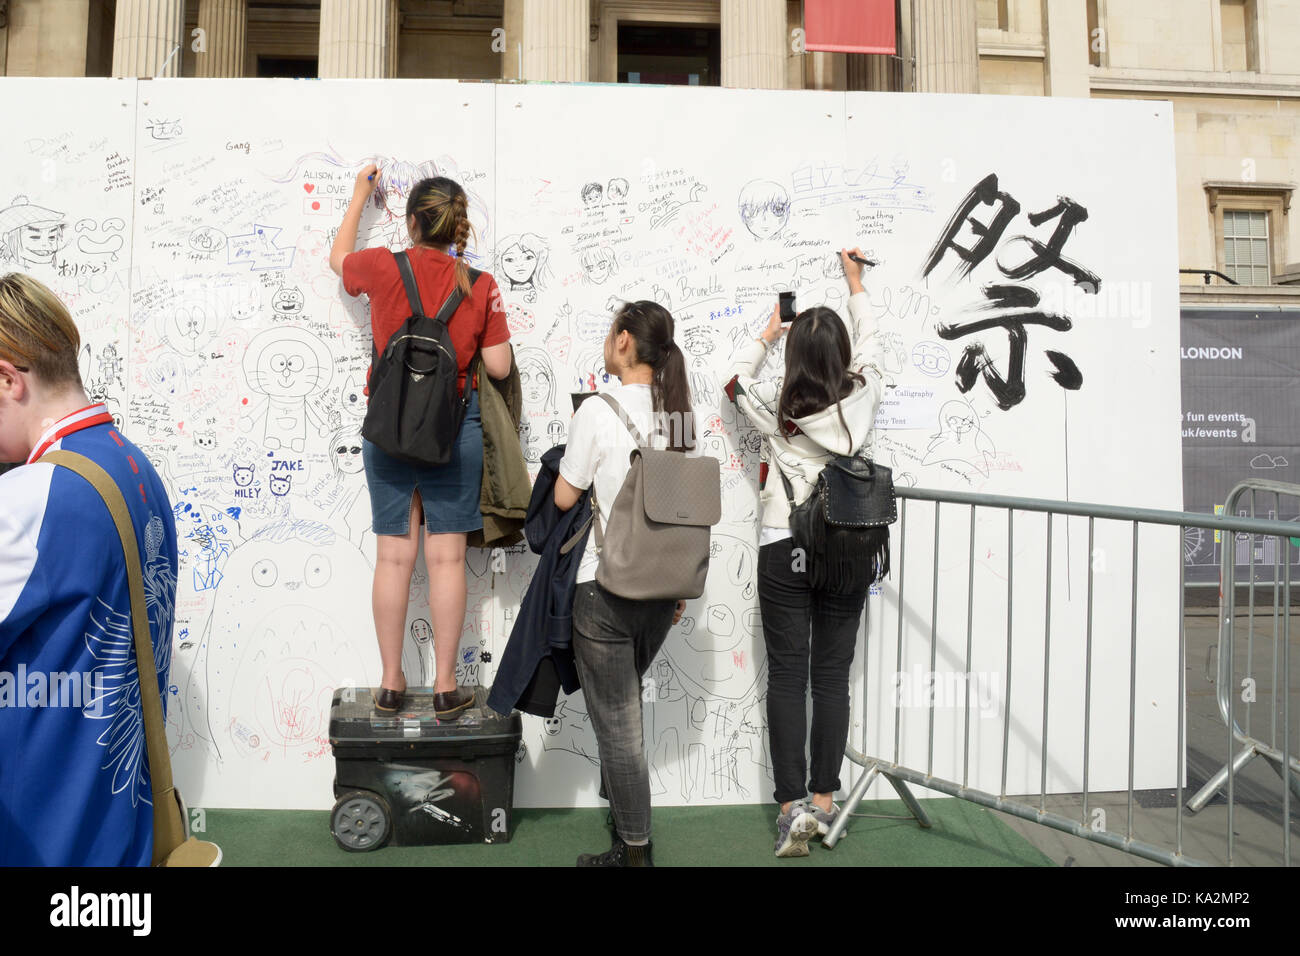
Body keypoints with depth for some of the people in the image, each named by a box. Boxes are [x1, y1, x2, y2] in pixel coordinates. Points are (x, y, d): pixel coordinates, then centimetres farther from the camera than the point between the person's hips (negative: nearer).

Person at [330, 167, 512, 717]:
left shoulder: (384, 268, -3)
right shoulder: (480, 285, -4)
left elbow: (339, 258, 21)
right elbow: (499, 366, -3)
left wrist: (359, 196, 32)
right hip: (455, 429, -1)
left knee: (394, 556, 8)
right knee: (446, 557, 4)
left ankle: (391, 682, 16)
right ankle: (445, 685, 10)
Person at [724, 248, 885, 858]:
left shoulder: (777, 406, -7)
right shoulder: (863, 398, -2)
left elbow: (734, 381, 15)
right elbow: (869, 346, 19)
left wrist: (766, 336, 30)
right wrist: (856, 284, 33)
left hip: (785, 551, -2)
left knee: (786, 677, 3)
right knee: (832, 677, 9)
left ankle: (793, 805, 2)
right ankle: (823, 801, 17)